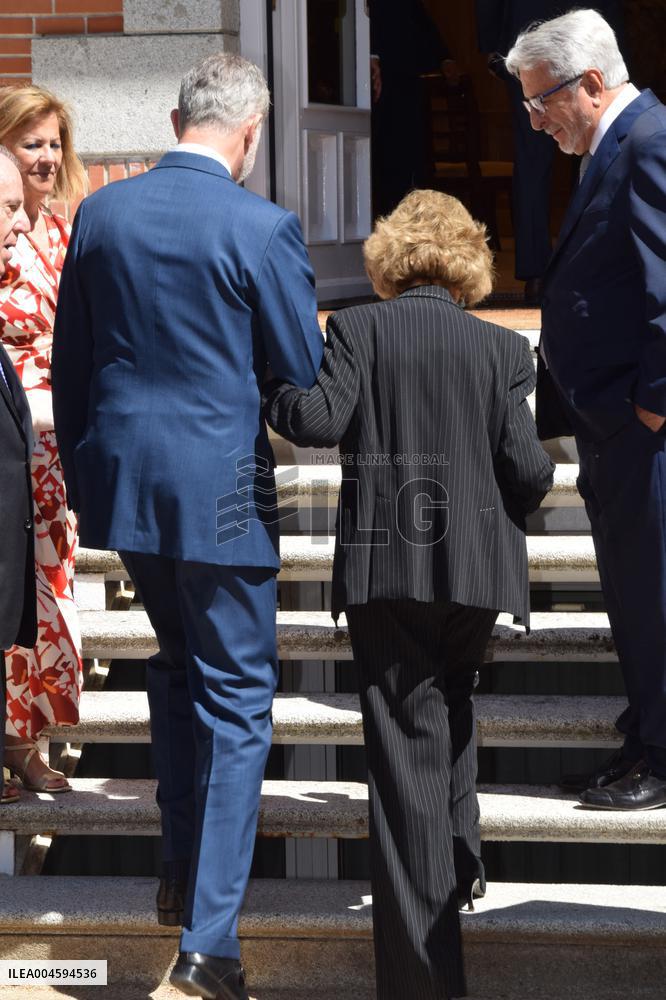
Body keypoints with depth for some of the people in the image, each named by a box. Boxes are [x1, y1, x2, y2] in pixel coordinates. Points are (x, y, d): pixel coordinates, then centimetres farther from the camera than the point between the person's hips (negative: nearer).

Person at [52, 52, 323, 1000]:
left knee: (177, 663, 26)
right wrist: (318, 324, 15)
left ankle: (182, 872, 33)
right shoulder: (261, 228, -15)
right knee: (237, 698, 3)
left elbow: (69, 363, 8)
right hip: (219, 488, -5)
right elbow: (305, 370, -7)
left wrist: (81, 472, 19)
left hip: (122, 479, 5)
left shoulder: (101, 212, 1)